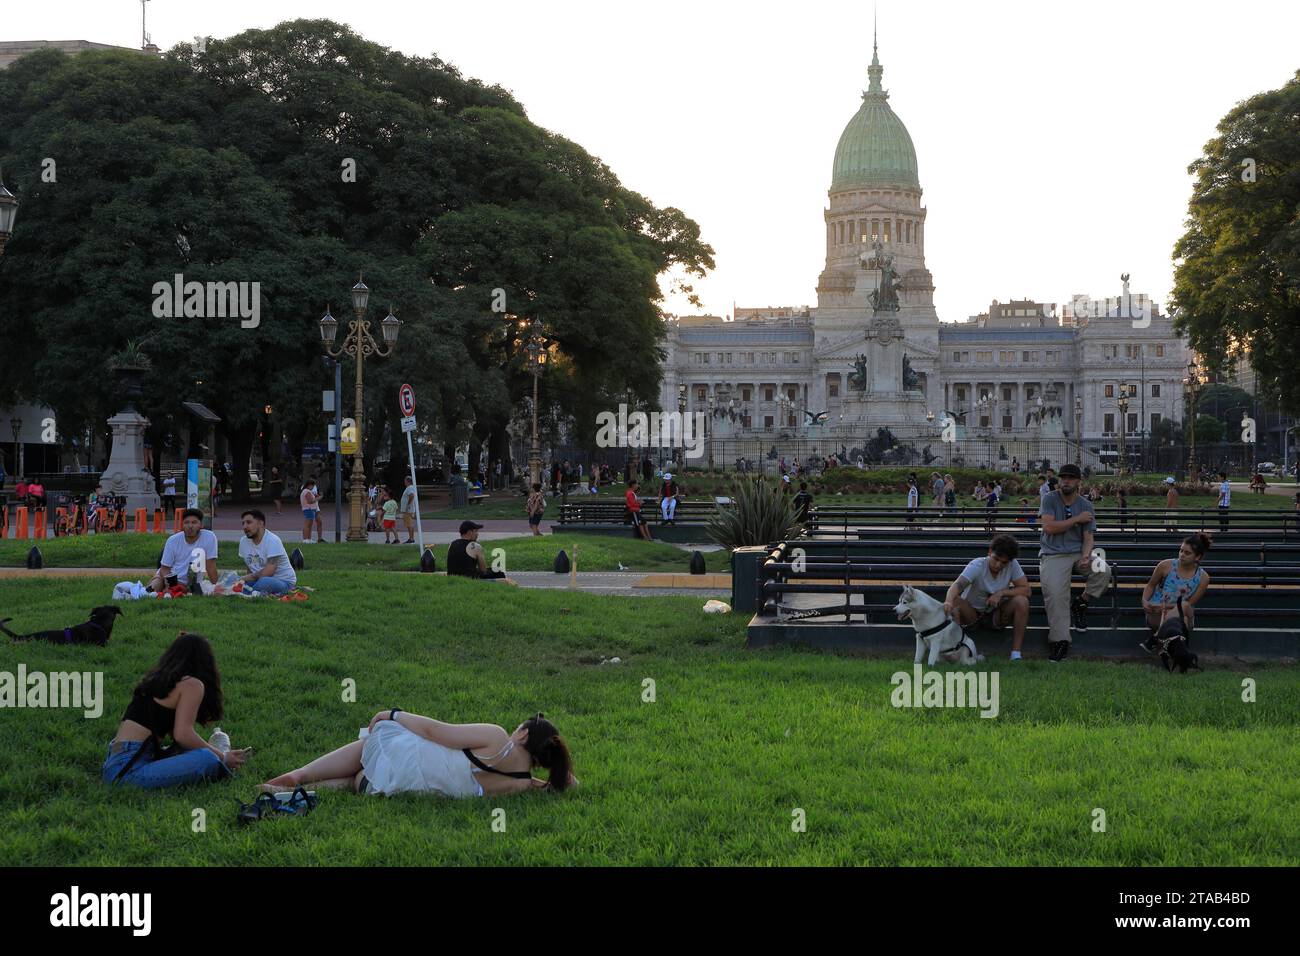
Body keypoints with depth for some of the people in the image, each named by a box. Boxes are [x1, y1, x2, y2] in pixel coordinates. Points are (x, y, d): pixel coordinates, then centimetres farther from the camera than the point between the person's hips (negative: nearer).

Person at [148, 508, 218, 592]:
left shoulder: (210, 537, -16)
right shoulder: (172, 540, -9)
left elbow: (210, 565, -12)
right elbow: (165, 567, -6)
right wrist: (167, 581, -26)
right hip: (170, 576, 1)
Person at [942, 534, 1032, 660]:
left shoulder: (1012, 565, -12)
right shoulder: (977, 566, -21)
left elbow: (1026, 590, -12)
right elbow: (957, 585, -36)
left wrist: (1002, 593, -26)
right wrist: (949, 601, -58)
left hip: (996, 614, 2)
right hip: (972, 612, -2)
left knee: (1022, 601, -25)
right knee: (954, 602, -33)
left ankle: (1016, 654, -21)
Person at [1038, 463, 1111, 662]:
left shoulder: (1086, 505, 10)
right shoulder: (1050, 499, 2)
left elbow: (1088, 537, 4)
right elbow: (1049, 526, -11)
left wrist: (1085, 556, -16)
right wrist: (1077, 519, -9)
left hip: (1078, 553, 3)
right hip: (1053, 555, -3)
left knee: (1103, 570, -26)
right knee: (1055, 594, -25)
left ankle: (1081, 603, -2)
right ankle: (1060, 641, -24)